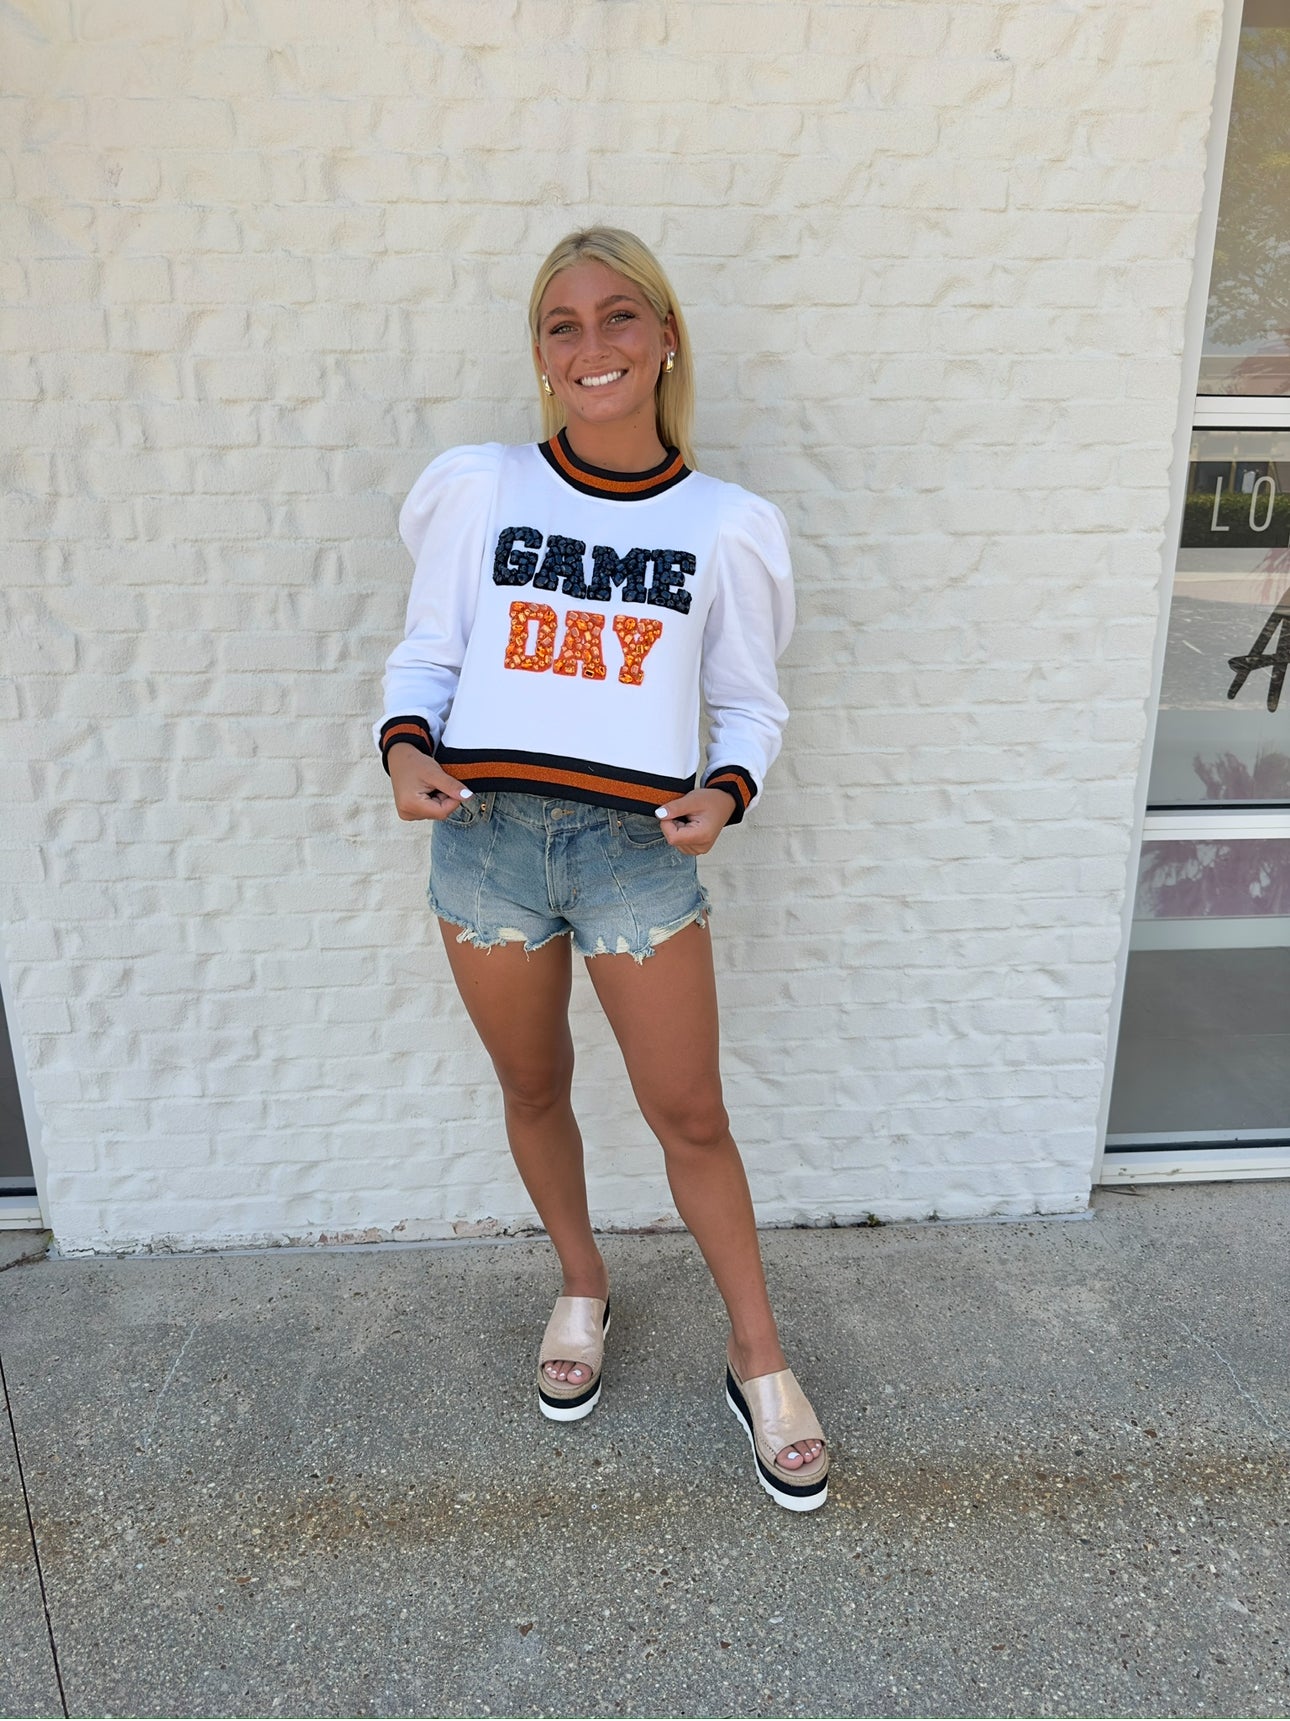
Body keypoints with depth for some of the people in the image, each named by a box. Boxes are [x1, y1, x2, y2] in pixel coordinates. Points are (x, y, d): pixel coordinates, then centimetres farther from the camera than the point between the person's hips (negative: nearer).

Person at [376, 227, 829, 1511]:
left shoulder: (725, 526, 2)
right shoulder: (476, 489, 3)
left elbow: (750, 703, 7)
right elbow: (424, 654, 9)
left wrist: (724, 792, -13)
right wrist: (405, 745, -11)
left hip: (640, 844, -1)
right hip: (484, 835, 2)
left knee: (690, 1117, 6)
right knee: (533, 1093, 17)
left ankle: (758, 1361, 28)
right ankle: (581, 1288, 45)